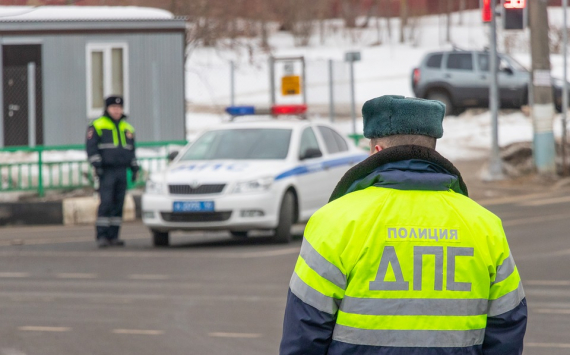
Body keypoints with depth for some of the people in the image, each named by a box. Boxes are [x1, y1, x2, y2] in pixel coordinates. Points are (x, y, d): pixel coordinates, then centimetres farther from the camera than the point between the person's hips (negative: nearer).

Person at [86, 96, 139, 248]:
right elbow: (91, 148, -6)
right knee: (106, 203, -14)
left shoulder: (127, 128, 18)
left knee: (118, 204, 3)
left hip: (122, 171, 6)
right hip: (106, 172, -6)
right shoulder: (97, 126, 0)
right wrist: (97, 165, -16)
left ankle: (113, 236, 6)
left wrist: (134, 168, 17)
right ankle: (101, 236, -13)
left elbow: (131, 150, 24)